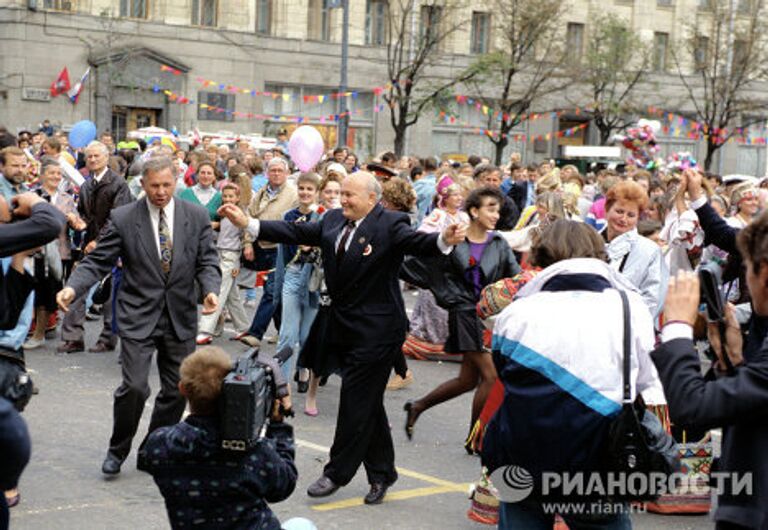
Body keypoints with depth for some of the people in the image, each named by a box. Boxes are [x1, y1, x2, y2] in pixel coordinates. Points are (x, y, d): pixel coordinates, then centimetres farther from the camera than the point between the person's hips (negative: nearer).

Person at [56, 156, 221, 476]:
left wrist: (211, 290, -18)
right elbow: (98, 261, -4)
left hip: (181, 317, 3)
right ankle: (117, 450, 11)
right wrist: (73, 288, -21)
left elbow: (207, 262, 2)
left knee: (176, 390, 9)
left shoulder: (197, 216, 1)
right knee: (135, 387, -12)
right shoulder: (123, 219, -4)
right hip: (138, 316, -3)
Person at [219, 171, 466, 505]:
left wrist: (445, 240, -47)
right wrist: (247, 223, 3)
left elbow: (416, 242, -25)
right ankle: (381, 474, 25)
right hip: (344, 327, 7)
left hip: (376, 330, -7)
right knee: (368, 403, 14)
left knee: (357, 401, -1)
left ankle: (337, 473, 11)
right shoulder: (333, 220, 8)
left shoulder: (390, 225, -11)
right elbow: (295, 232, 8)